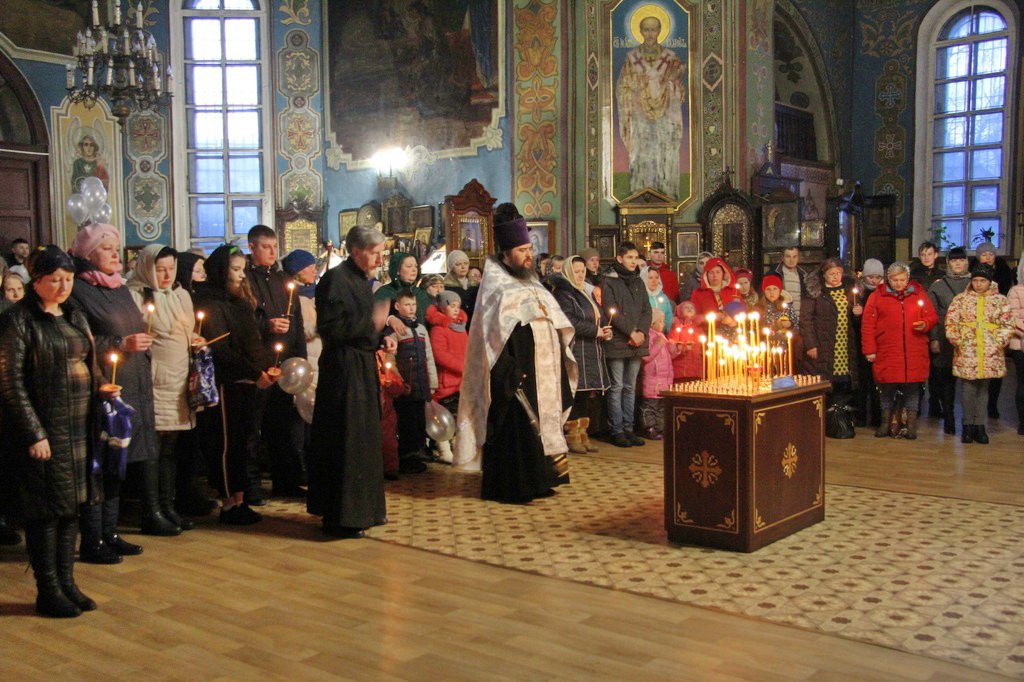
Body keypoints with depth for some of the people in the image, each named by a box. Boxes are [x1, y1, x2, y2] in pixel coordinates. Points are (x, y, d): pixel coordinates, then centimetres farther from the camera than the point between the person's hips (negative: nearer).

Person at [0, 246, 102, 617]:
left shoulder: (75, 316, 12)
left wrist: (101, 388, 3)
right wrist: (34, 433, -16)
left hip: (79, 427, 7)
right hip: (43, 429, -7)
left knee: (71, 505, 11)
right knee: (46, 509, 0)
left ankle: (66, 582, 21)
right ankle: (48, 591, 11)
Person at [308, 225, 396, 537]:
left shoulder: (361, 280, 14)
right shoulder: (336, 279, -15)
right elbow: (330, 329, -23)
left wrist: (382, 338, 5)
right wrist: (373, 322, -21)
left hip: (363, 368, 10)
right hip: (344, 370, -10)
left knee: (365, 439, 16)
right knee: (346, 441, -4)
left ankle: (364, 507, 28)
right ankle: (341, 517, 5)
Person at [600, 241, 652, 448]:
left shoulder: (638, 281, 16)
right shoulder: (609, 281, -3)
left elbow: (647, 310, 11)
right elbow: (611, 312, -11)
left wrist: (642, 332, -5)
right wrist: (631, 332, -14)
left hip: (636, 343, 6)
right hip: (617, 343, -6)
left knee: (630, 388, 9)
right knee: (617, 387, -2)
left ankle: (628, 429, 14)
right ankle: (616, 431, 2)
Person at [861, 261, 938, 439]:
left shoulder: (919, 294, 10)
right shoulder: (877, 296, 3)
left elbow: (932, 317, 14)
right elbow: (867, 325, 1)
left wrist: (925, 325, -9)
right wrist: (869, 350, -3)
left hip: (914, 355, 1)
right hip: (887, 354, -1)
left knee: (912, 389, 3)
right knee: (887, 390, 4)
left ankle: (910, 425, 13)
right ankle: (886, 424, 18)